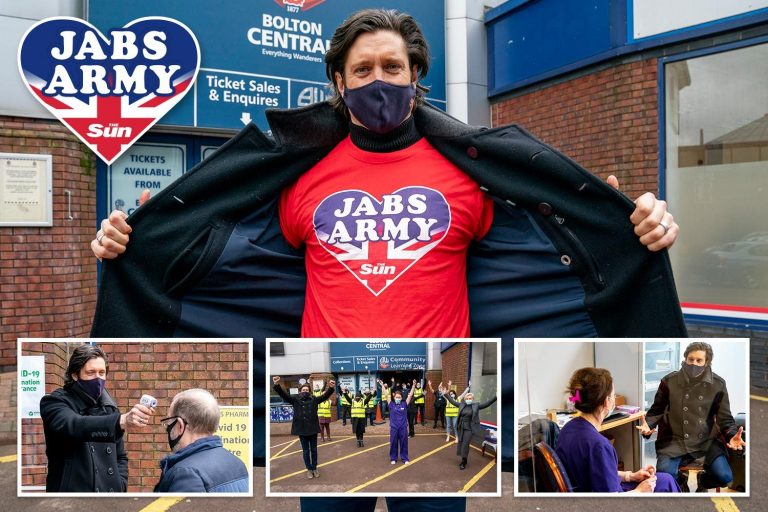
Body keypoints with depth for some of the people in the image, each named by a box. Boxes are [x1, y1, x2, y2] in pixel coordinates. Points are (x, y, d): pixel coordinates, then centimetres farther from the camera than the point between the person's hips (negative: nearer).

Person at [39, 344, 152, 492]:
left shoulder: (109, 406, 8)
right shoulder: (55, 402, -9)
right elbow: (74, 425, -31)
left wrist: (119, 486, -4)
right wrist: (122, 421, -47)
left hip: (110, 491, 5)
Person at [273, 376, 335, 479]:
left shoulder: (314, 400, 2)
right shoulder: (295, 399, -2)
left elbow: (325, 396, -6)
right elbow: (283, 394, -12)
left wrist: (331, 388, -27)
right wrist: (277, 385, -31)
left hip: (313, 429, 1)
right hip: (301, 430, -1)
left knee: (314, 450, 13)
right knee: (306, 451, 11)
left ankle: (315, 468, 28)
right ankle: (309, 469, 25)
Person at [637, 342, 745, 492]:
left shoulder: (718, 384, -2)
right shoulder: (669, 381, -3)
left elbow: (725, 417, 2)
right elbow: (656, 410, 7)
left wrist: (732, 436, -19)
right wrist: (648, 425, -14)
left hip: (707, 440, 1)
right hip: (675, 440, -1)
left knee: (724, 477, -20)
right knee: (664, 476, -24)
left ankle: (702, 480, 19)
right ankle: (681, 480, 16)